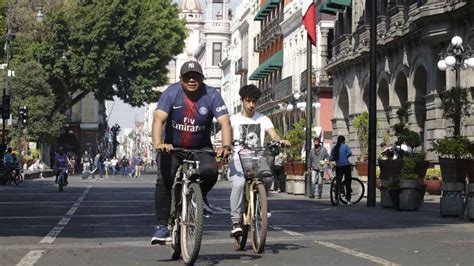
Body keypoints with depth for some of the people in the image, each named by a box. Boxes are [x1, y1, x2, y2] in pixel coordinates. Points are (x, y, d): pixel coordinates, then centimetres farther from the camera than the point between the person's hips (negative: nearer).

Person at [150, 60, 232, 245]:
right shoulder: (171, 93, -15)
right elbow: (158, 119, -26)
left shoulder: (211, 95, -12)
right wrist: (158, 143, -44)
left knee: (210, 170, -28)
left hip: (200, 148, 1)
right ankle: (161, 226, -8)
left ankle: (201, 197, 5)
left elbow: (225, 122, -20)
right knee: (164, 181, -17)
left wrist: (226, 146, -38)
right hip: (172, 147, 0)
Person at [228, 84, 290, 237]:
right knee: (239, 184, -31)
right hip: (239, 159, -1)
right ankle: (236, 221, -21)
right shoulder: (234, 119, 10)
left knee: (268, 176, -30)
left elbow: (273, 134, 0)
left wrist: (281, 141, -23)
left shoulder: (263, 119, 14)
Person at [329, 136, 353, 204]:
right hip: (346, 166, -3)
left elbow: (330, 158, 2)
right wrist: (346, 157, 1)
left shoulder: (334, 148, 6)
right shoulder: (345, 146, -4)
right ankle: (348, 200, 1)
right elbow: (350, 153, -19)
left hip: (338, 167, 3)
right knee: (348, 182, 4)